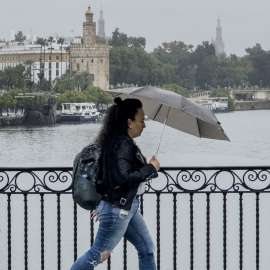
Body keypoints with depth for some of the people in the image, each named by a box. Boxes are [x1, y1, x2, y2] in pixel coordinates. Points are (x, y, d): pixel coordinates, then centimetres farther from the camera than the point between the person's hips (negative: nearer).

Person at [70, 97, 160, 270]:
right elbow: (123, 177, -28)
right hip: (117, 210, -10)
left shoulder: (126, 143, 10)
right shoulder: (122, 145, -20)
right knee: (98, 254, -1)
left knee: (147, 249, 12)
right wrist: (151, 168, -16)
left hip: (128, 207, 10)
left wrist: (101, 205, 23)